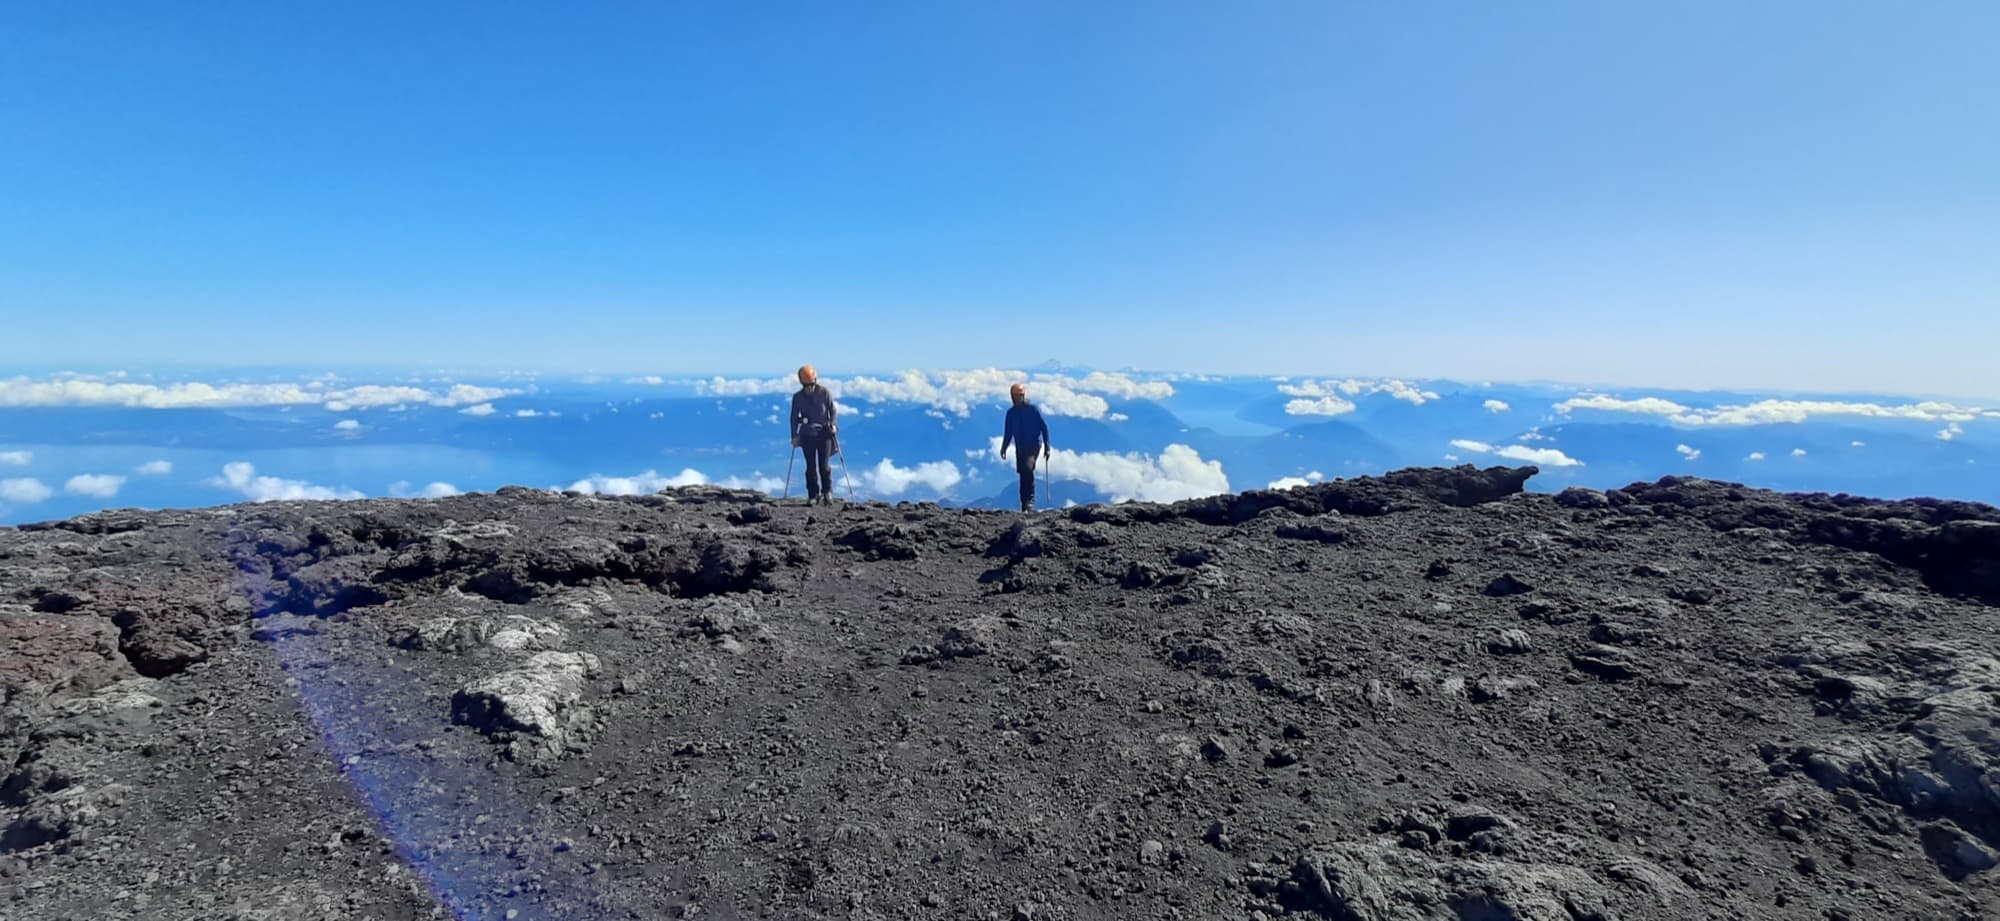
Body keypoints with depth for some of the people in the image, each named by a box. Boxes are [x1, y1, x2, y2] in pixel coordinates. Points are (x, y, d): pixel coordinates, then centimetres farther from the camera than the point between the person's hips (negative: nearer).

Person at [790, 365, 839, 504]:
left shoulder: (824, 392, -2)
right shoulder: (797, 397, 2)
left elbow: (833, 410, 3)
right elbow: (794, 418, 7)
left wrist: (832, 425, -12)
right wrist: (794, 436, 3)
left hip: (824, 434, -1)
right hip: (807, 435, 1)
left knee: (824, 465, -5)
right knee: (811, 466, 1)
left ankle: (827, 492, 12)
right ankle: (813, 496, 8)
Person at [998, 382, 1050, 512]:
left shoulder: (1033, 409, -4)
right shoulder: (1011, 412, 7)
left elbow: (1044, 428, -3)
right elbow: (1008, 432, 14)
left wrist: (1047, 447, -6)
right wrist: (1003, 448, 4)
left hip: (1033, 445, -4)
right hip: (1020, 446, 4)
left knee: (1028, 468, -25)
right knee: (1023, 474, 6)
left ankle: (1030, 501, -21)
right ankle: (1024, 506, 11)